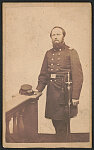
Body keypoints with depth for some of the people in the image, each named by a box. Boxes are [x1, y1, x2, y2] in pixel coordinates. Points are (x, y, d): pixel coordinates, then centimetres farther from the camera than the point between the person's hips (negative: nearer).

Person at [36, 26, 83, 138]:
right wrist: (38, 90, 8)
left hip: (64, 91, -5)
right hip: (52, 92, 5)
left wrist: (75, 96, -17)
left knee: (62, 122, -1)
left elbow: (78, 76, -10)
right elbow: (43, 74, 19)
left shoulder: (71, 52, -4)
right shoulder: (48, 53, 14)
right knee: (55, 122, 12)